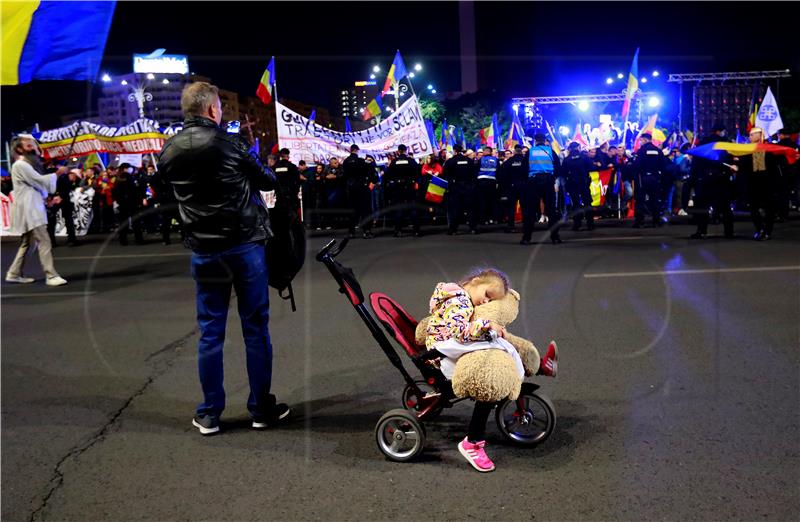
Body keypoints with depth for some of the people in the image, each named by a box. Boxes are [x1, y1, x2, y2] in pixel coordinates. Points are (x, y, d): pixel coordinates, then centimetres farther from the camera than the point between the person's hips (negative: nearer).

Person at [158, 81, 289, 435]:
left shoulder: (168, 151, 4)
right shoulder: (229, 143, -10)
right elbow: (267, 181, 0)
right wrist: (271, 174, 20)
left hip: (203, 250, 4)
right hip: (245, 244, -4)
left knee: (210, 331, 10)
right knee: (255, 327, 6)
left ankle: (209, 415, 14)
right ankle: (261, 409, 13)